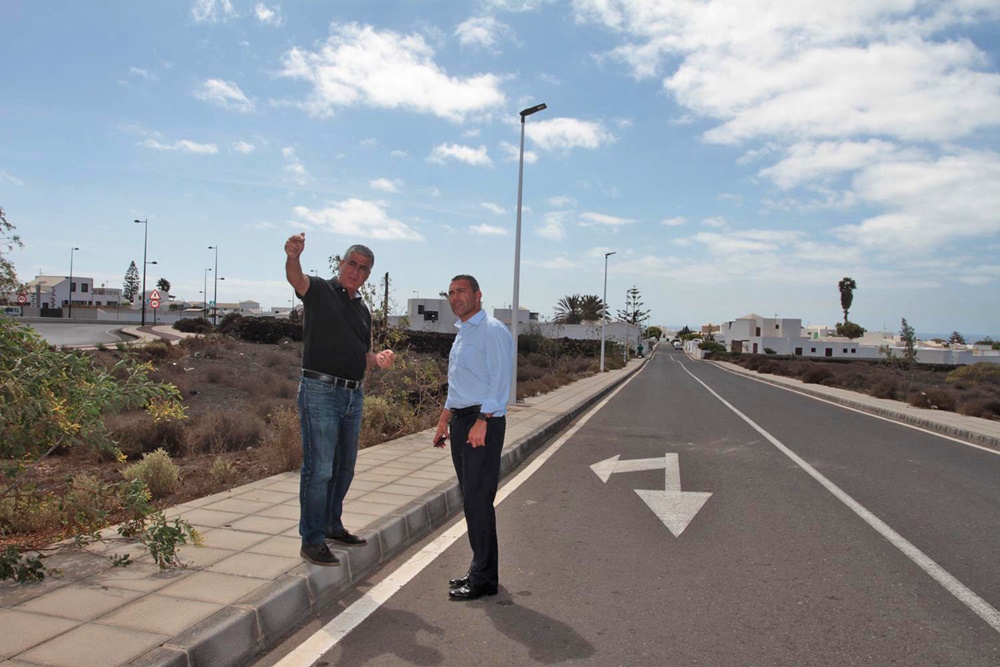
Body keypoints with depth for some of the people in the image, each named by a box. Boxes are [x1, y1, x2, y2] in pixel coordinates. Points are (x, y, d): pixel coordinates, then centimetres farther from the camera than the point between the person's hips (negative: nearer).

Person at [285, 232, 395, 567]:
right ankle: (312, 540, 5)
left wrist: (378, 360, 1)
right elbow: (296, 278, -24)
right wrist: (292, 257, -47)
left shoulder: (363, 311, 18)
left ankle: (332, 525, 32)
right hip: (320, 392, -7)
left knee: (344, 467, 16)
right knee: (319, 468, -5)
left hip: (353, 395, 7)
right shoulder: (319, 290, -1)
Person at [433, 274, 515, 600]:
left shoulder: (493, 331, -10)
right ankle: (479, 569, 23)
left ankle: (484, 579, 3)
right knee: (470, 500, 13)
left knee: (478, 500, -7)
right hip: (460, 420, 9)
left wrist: (482, 422, -23)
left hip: (483, 423, -9)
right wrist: (444, 420, 23)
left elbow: (499, 380, -17)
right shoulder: (462, 333, 19)